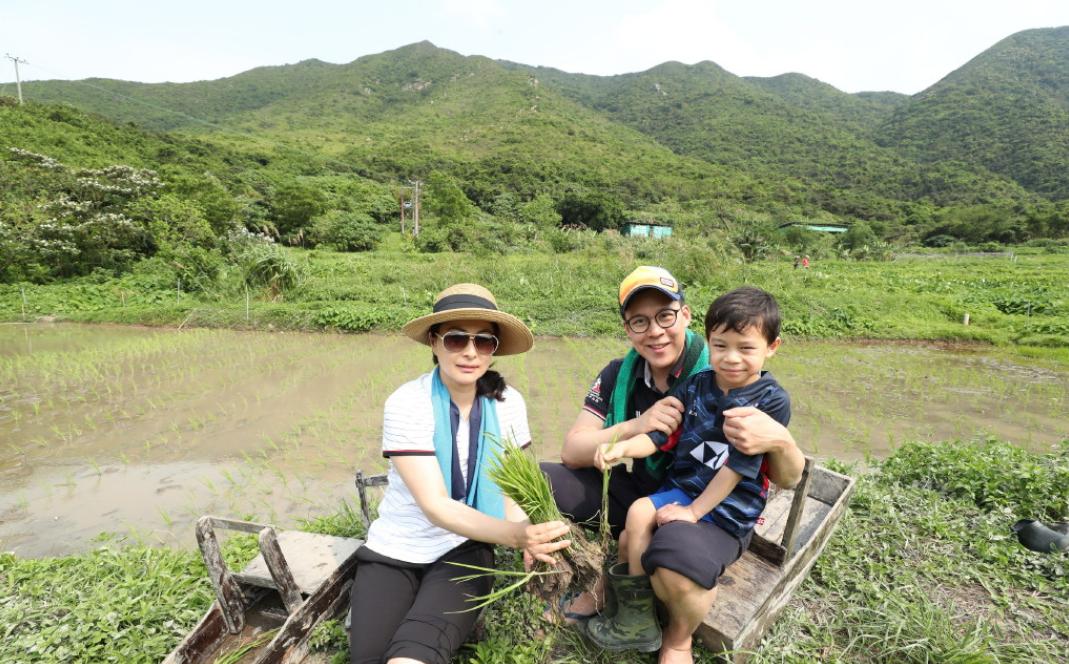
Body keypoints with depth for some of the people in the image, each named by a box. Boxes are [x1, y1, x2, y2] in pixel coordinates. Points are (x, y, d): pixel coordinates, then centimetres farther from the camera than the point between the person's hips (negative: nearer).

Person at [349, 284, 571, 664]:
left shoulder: (507, 404, -10)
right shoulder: (406, 405, -20)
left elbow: (508, 490, -4)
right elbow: (435, 505, -25)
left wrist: (530, 536, -26)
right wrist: (515, 534, -39)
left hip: (465, 550, 1)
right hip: (394, 551, 0)